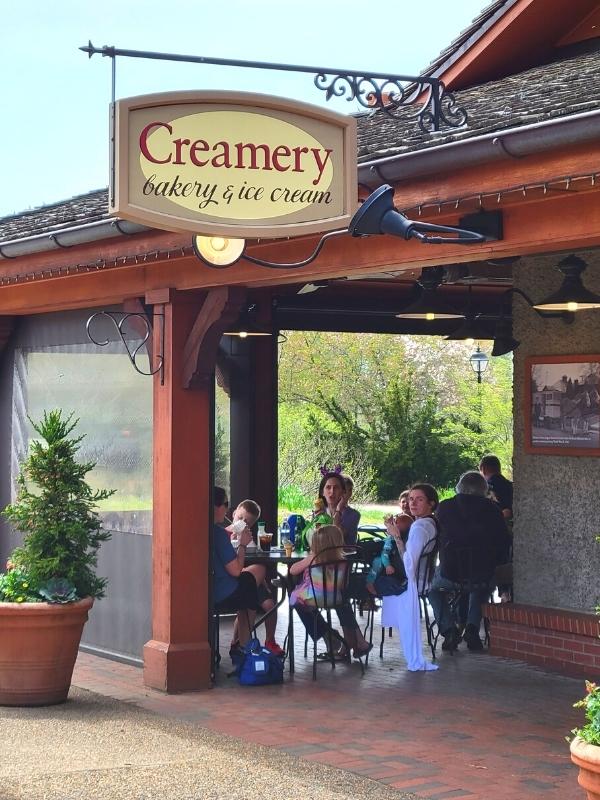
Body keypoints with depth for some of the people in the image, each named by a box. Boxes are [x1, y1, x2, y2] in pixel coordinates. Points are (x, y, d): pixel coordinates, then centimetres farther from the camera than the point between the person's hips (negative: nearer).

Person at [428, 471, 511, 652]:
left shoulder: (445, 507, 2)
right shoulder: (492, 509, 3)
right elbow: (504, 543, 6)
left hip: (451, 574, -1)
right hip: (483, 574, 1)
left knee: (433, 589, 32)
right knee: (480, 589, 37)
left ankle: (449, 629, 12)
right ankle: (472, 627, 16)